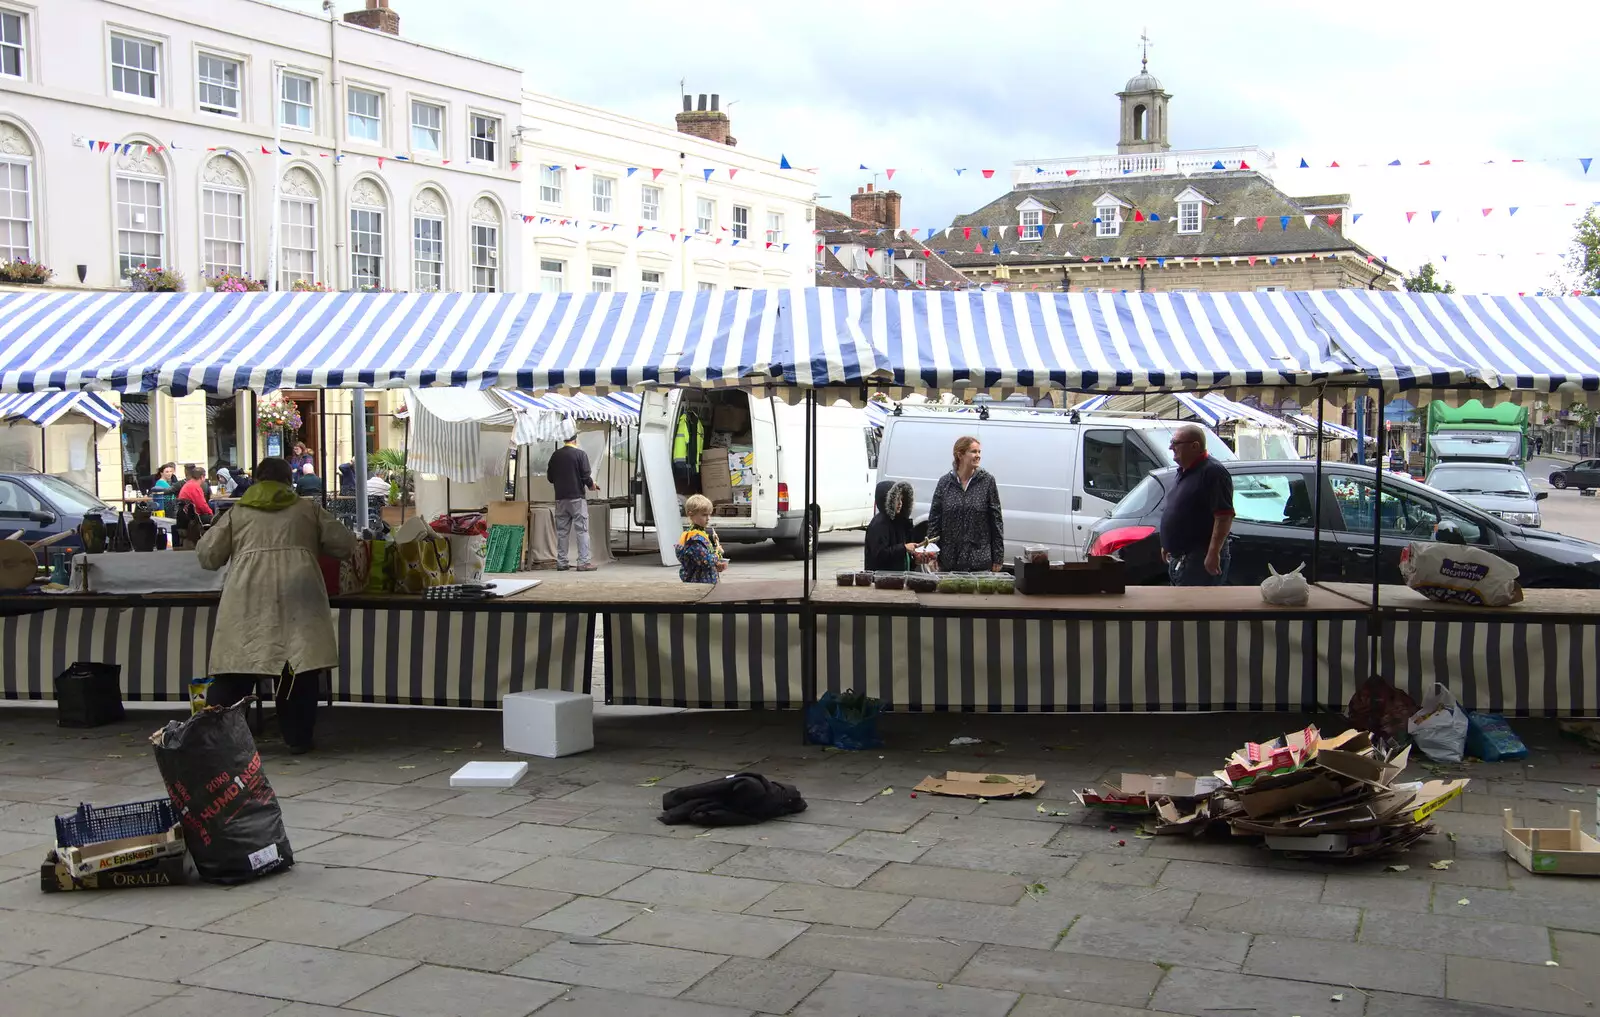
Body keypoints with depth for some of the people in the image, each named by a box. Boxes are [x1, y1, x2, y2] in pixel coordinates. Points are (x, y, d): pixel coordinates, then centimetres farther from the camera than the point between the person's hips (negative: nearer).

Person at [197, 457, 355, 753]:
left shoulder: (236, 513, 16)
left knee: (236, 663, 5)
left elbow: (207, 556, 16)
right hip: (296, 594, -1)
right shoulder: (309, 510, 15)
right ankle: (298, 737, 7)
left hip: (248, 597, 1)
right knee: (300, 664, 5)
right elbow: (345, 545, 15)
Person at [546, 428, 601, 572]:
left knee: (561, 531, 10)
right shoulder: (580, 454, -10)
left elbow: (550, 477, 11)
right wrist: (591, 485, 6)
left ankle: (561, 563, 12)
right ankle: (584, 562, -5)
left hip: (560, 498, 5)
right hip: (577, 497, -5)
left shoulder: (555, 455, 6)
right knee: (582, 530, -1)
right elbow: (585, 476, -13)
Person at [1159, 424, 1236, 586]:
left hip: (1201, 560, -11)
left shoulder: (1212, 472, -16)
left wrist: (1213, 553, -26)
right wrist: (1167, 545, 25)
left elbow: (1224, 516, -22)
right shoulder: (1184, 472, 16)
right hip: (1180, 558, 11)